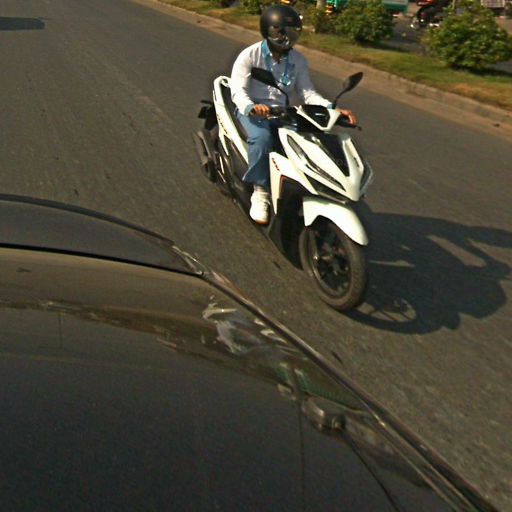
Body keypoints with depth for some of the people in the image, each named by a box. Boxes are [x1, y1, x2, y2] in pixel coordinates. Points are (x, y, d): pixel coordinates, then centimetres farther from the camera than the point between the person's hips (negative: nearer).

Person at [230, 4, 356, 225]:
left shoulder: (298, 60, 5)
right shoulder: (249, 55, -9)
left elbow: (307, 92, -1)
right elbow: (237, 89, -18)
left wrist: (333, 109, -19)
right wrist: (252, 107, -42)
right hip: (253, 111, -4)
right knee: (262, 138, -38)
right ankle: (260, 191, -23)